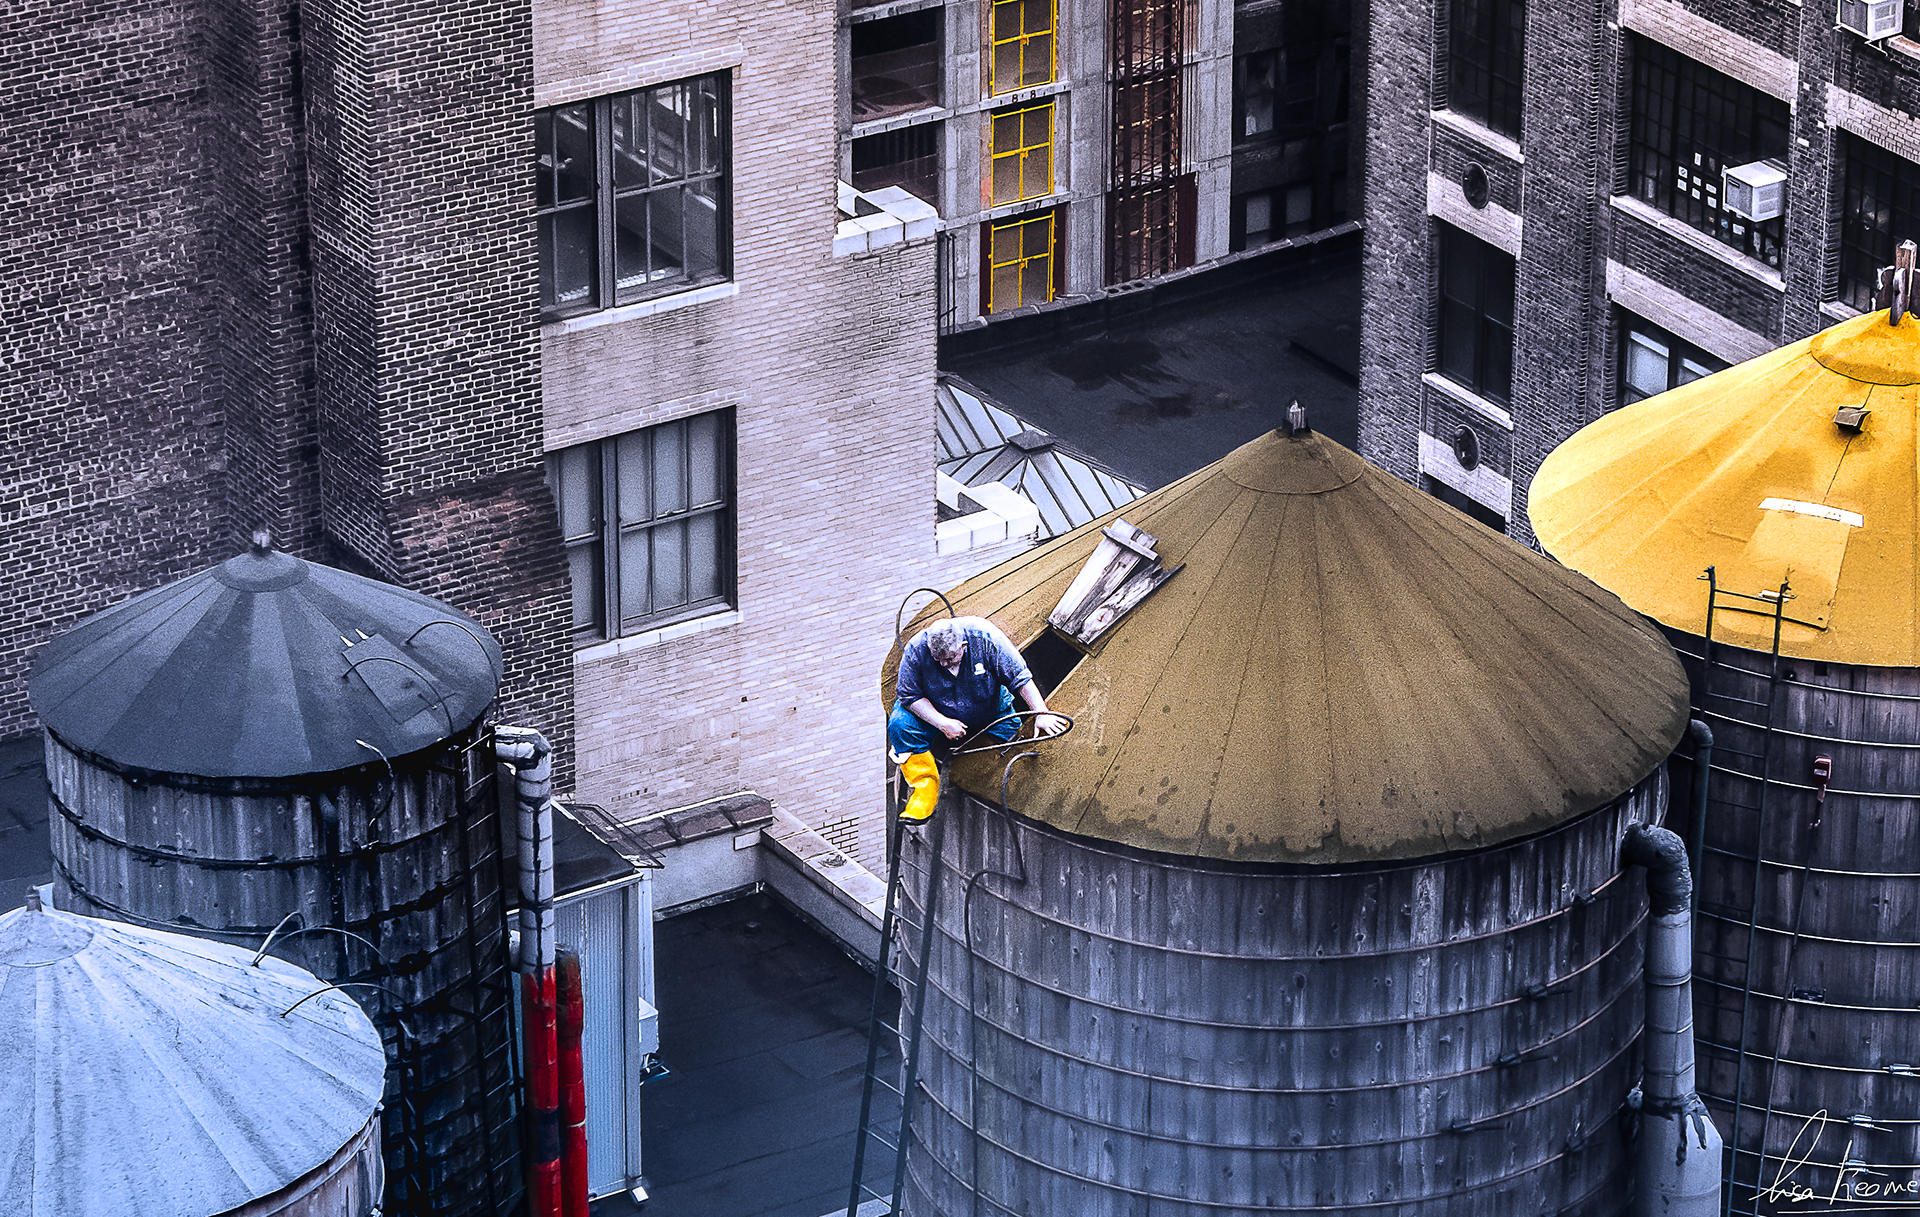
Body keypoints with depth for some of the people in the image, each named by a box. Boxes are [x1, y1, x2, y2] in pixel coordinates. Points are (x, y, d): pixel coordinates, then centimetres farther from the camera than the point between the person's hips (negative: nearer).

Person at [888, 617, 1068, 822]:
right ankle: (925, 787, -16)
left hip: (990, 713, 0)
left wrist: (1041, 714, -26)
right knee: (900, 726, -25)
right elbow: (908, 695, -17)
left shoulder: (985, 637, -29)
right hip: (935, 713, 0)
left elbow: (1020, 678, -20)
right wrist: (942, 724, -27)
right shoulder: (916, 650, -27)